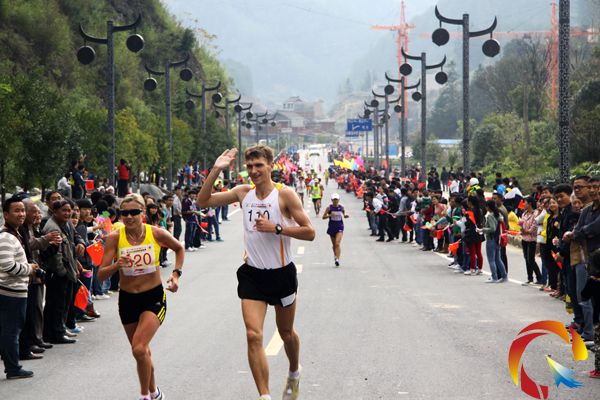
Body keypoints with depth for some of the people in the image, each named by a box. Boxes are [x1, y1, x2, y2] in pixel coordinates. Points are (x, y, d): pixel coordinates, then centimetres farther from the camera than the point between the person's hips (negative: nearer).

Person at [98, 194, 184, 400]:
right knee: (142, 351, 17)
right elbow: (101, 275, -13)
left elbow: (179, 249, 11)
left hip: (154, 298, -3)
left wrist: (176, 274, -1)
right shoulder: (115, 238, -11)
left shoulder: (156, 233, -11)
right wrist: (116, 265, -31)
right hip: (127, 299, 3)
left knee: (139, 349, -20)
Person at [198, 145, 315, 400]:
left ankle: (294, 374, 45)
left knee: (286, 333, 16)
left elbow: (309, 232, -12)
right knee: (253, 335, -13)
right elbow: (203, 201, 3)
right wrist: (216, 170, -7)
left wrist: (276, 228, -23)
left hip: (281, 274, -2)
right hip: (252, 274, 2)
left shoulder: (284, 195, -10)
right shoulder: (243, 193, 2)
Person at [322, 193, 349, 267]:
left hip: (339, 227, -1)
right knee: (334, 244, 12)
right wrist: (330, 215, -22)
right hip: (331, 227, 1)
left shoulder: (341, 207, 0)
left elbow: (344, 215, 17)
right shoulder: (329, 207, -3)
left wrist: (345, 216, -6)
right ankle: (335, 256, 34)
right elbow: (323, 217, -4)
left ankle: (337, 259, -22)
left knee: (337, 243, -17)